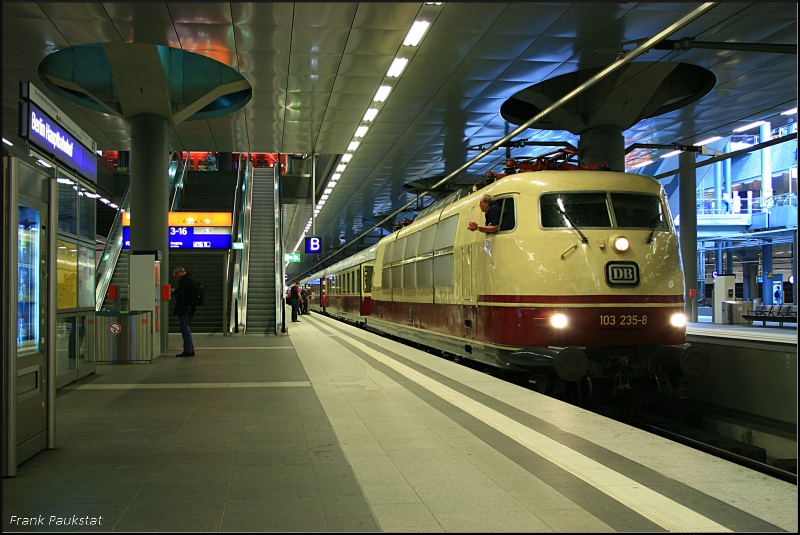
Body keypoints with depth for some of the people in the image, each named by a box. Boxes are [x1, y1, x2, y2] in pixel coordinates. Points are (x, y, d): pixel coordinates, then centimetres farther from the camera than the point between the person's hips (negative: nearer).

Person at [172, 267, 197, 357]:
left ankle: (187, 351, -6)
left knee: (185, 329, -7)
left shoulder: (185, 279, -13)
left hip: (184, 307, -10)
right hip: (190, 306, 10)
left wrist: (173, 293, -1)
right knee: (187, 328, 15)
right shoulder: (190, 278, 18)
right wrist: (176, 293, 11)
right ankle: (190, 350, 18)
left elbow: (179, 292, -21)